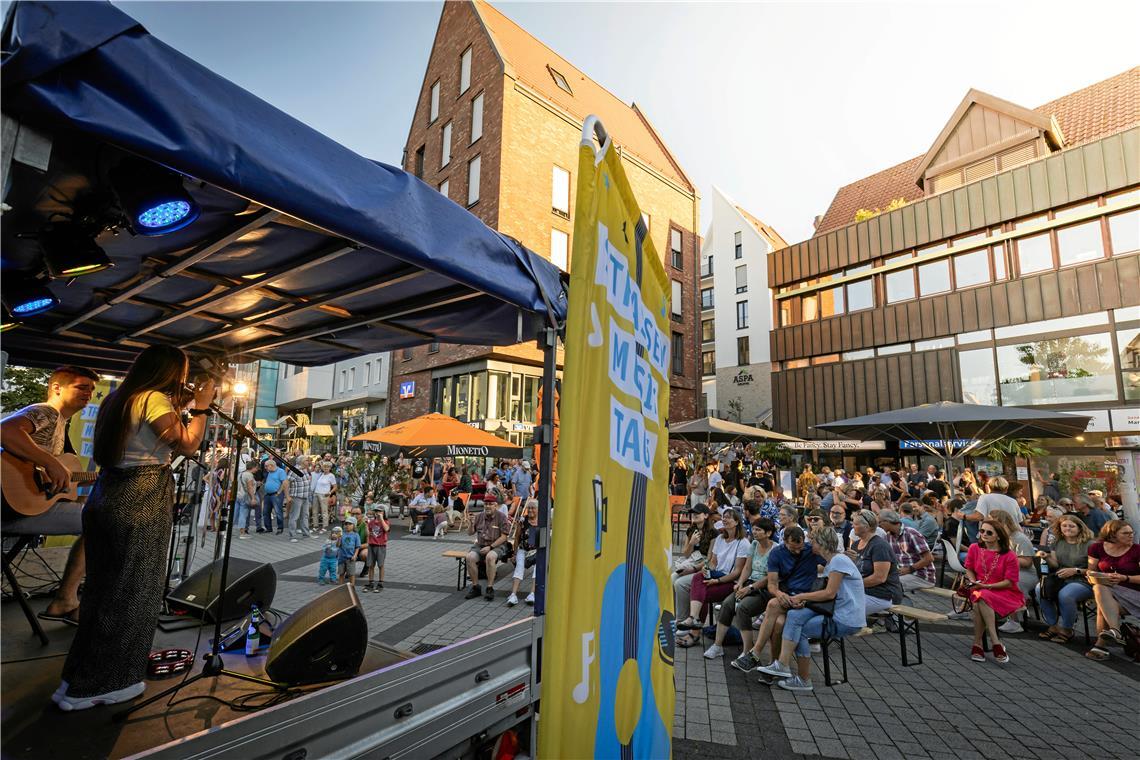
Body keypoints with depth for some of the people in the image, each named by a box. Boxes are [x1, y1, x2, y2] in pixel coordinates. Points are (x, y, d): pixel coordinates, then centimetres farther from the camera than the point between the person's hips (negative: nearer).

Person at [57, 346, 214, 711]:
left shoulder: (119, 398, 14)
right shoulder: (153, 399, -14)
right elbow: (187, 444, -17)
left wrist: (178, 406, 16)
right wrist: (201, 406, -7)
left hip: (108, 499, 10)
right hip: (138, 506, -9)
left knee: (103, 588, 19)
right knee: (130, 592, 3)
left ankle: (79, 677, 33)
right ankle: (98, 685, 15)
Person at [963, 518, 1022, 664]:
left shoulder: (1009, 555, -5)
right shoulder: (974, 548, 7)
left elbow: (1009, 582, -7)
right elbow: (969, 569, 16)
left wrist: (986, 586, -17)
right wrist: (974, 583, -4)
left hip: (1004, 593, -3)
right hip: (979, 590, 3)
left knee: (981, 598, -36)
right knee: (978, 597, -35)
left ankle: (977, 644, -28)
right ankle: (996, 643, -31)